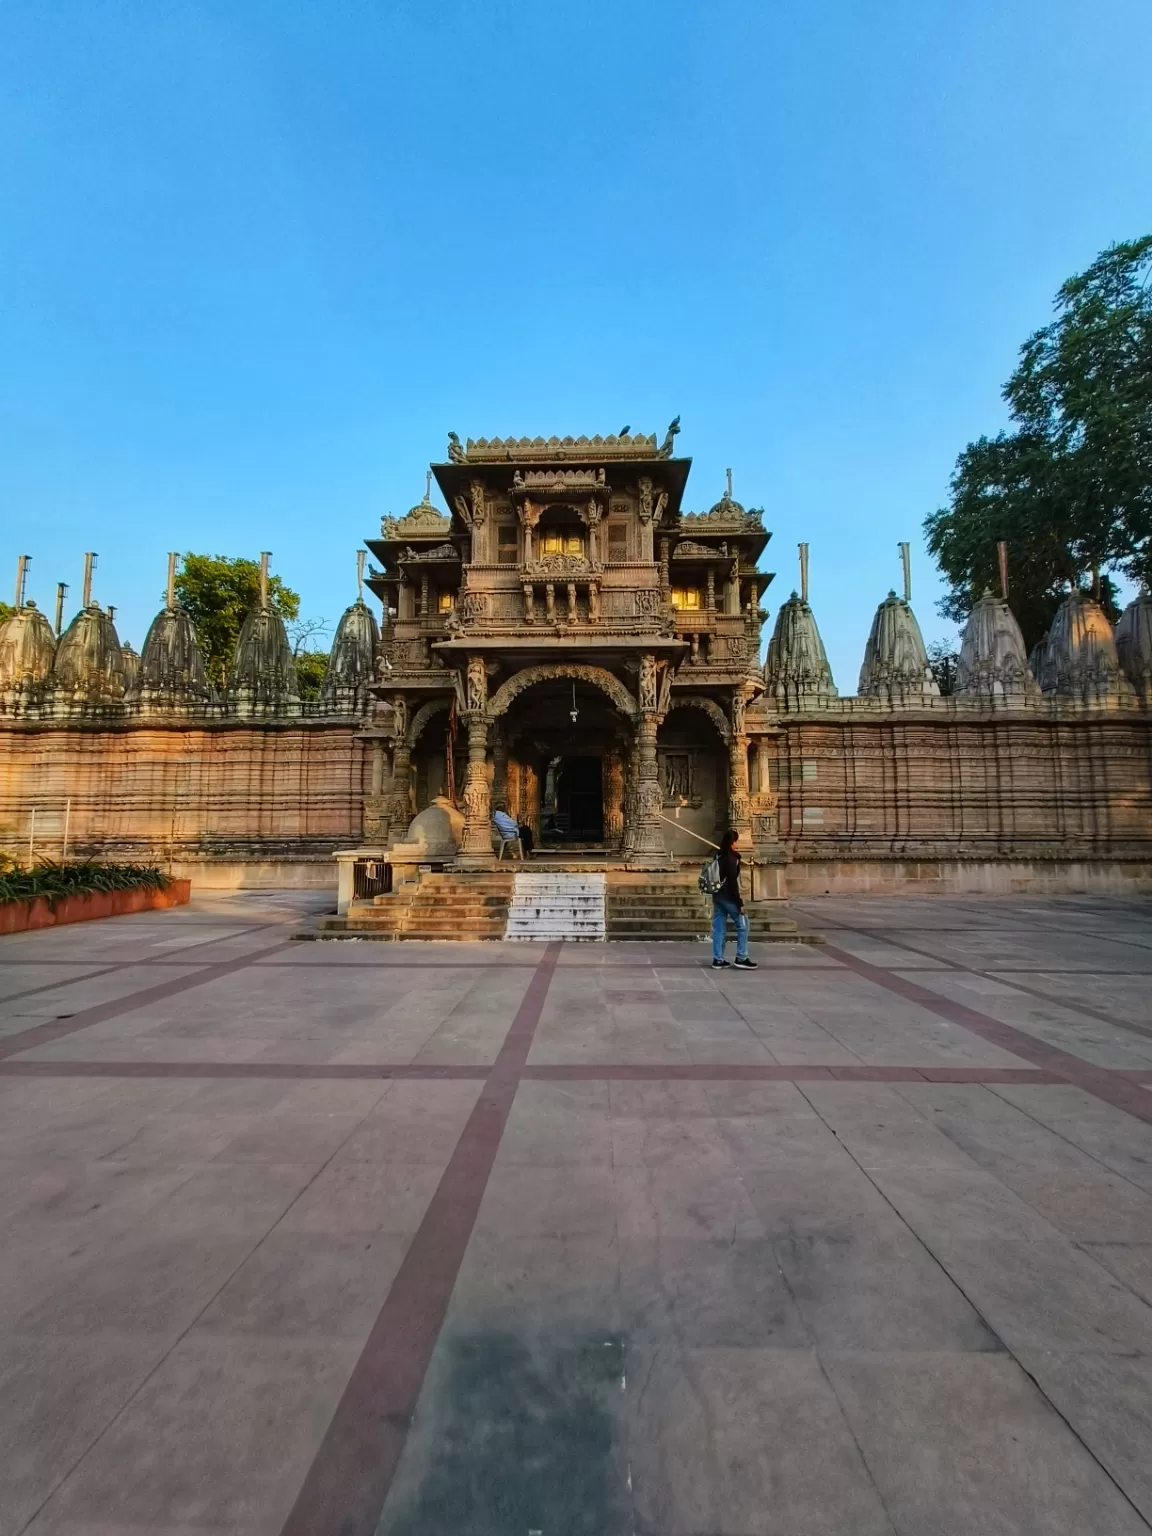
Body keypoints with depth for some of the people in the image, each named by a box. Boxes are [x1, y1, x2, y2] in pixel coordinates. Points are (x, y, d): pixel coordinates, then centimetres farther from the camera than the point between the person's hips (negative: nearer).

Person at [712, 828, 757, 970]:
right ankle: (741, 958, 5)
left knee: (719, 928, 8)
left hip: (717, 896, 8)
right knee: (742, 925, 3)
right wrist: (739, 902, -16)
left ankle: (718, 960, 10)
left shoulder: (719, 857, 11)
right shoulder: (731, 858, -15)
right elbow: (732, 882, -19)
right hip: (728, 897, -8)